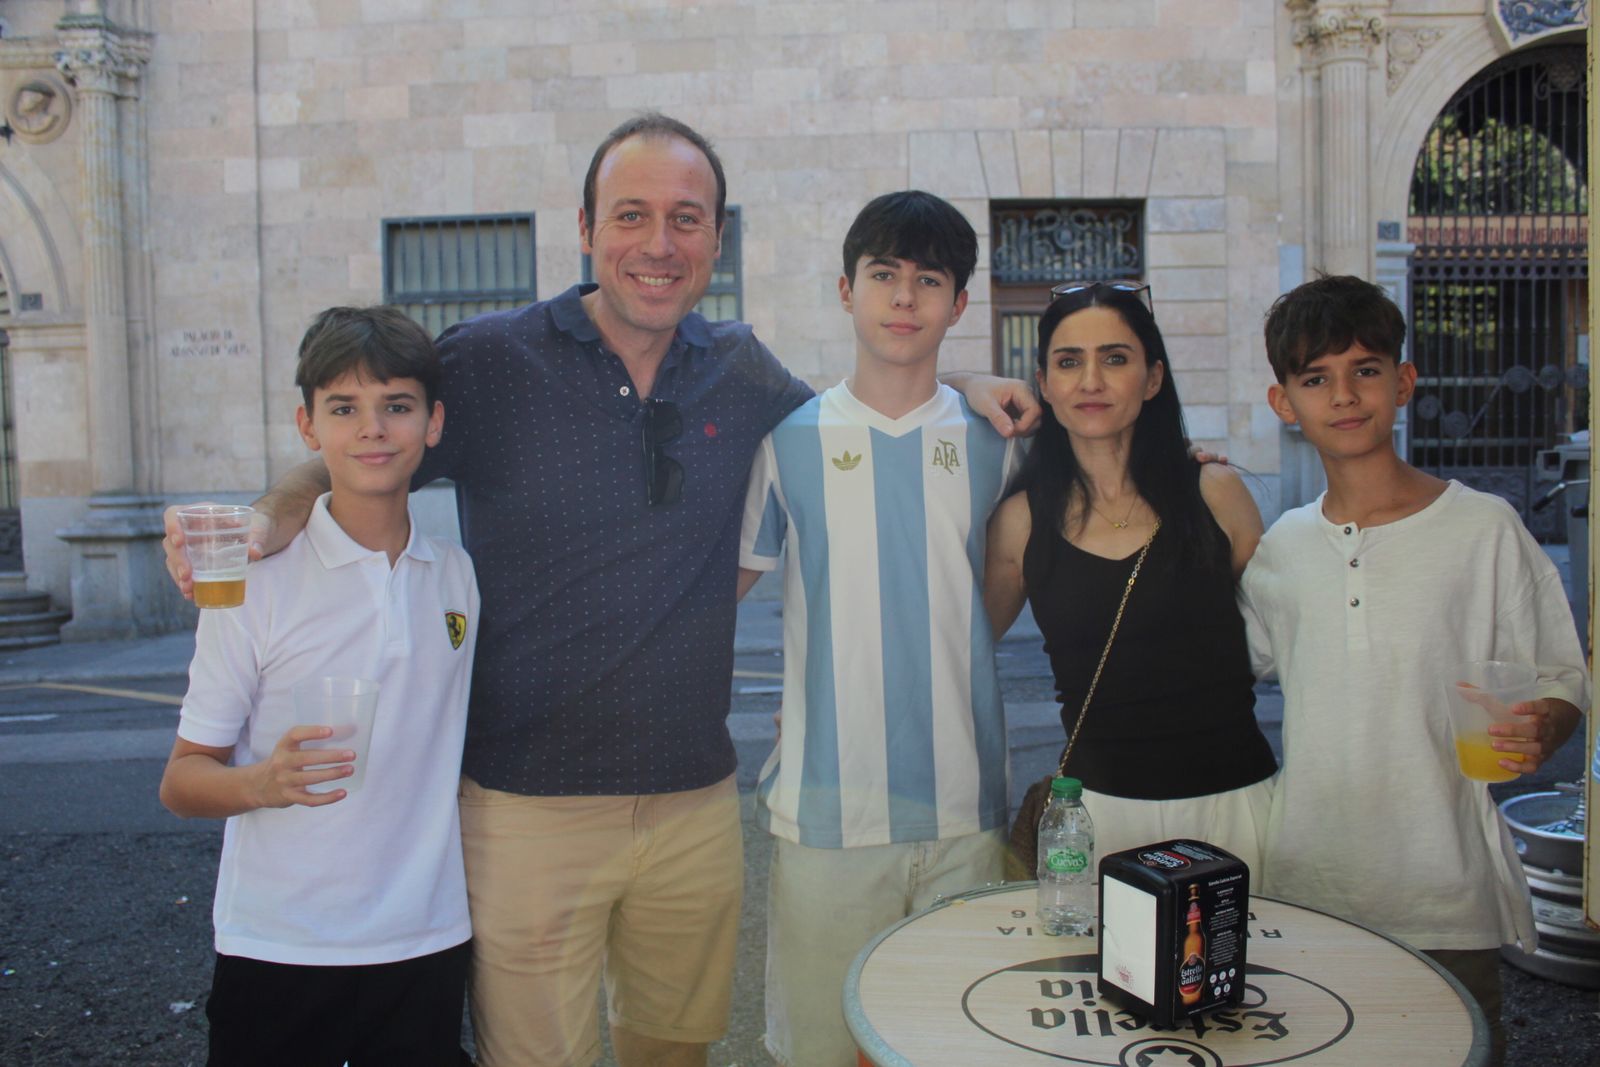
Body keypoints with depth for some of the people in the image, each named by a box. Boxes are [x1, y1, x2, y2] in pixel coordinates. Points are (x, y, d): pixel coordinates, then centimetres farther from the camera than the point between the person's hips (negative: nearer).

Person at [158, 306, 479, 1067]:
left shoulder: (459, 577, 2)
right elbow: (182, 781, -7)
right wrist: (262, 782, -26)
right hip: (278, 952, -2)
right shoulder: (257, 582, -8)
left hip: (428, 944, 3)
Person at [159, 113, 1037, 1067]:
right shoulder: (489, 361, -8)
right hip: (529, 803, -3)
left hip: (697, 802, 4)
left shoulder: (741, 369, 3)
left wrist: (953, 390, 6)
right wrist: (262, 523, -19)